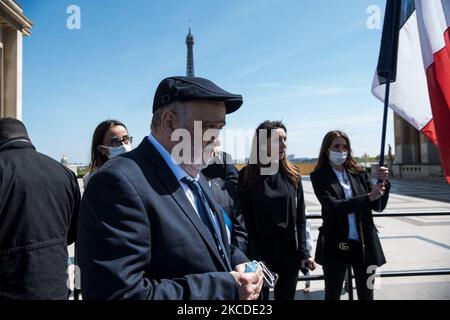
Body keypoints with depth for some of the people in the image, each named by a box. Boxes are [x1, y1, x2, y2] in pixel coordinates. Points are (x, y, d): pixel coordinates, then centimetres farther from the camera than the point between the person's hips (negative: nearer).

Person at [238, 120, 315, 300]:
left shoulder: (292, 175, 2)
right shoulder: (247, 176, -8)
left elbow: (300, 218, 4)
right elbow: (245, 221, -8)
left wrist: (303, 253, 0)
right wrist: (254, 258, -11)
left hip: (289, 250, 3)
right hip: (259, 251, -3)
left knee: (287, 296, 15)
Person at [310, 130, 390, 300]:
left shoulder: (359, 173, 4)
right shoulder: (319, 176, -6)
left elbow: (379, 206, 3)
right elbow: (333, 206, -18)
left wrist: (384, 182, -13)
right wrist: (368, 197, -24)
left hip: (364, 244, 3)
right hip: (336, 245, -3)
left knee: (366, 294, 15)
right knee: (332, 294, 11)